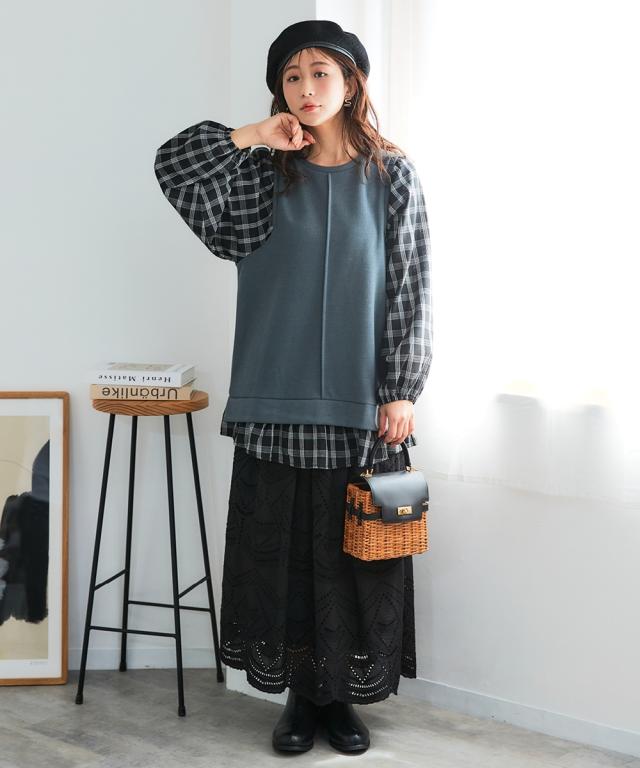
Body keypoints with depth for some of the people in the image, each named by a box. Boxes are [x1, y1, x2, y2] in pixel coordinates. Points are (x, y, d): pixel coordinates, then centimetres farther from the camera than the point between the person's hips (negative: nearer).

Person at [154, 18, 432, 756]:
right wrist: (256, 135, -10)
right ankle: (301, 694, 21)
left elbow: (411, 291, -1)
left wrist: (400, 390, -5)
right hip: (278, 399, 1)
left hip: (360, 402, -1)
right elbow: (172, 164, -5)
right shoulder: (263, 174, 6)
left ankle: (343, 695, 21)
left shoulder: (392, 176, 2)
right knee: (283, 549, 5)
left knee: (355, 550, 5)